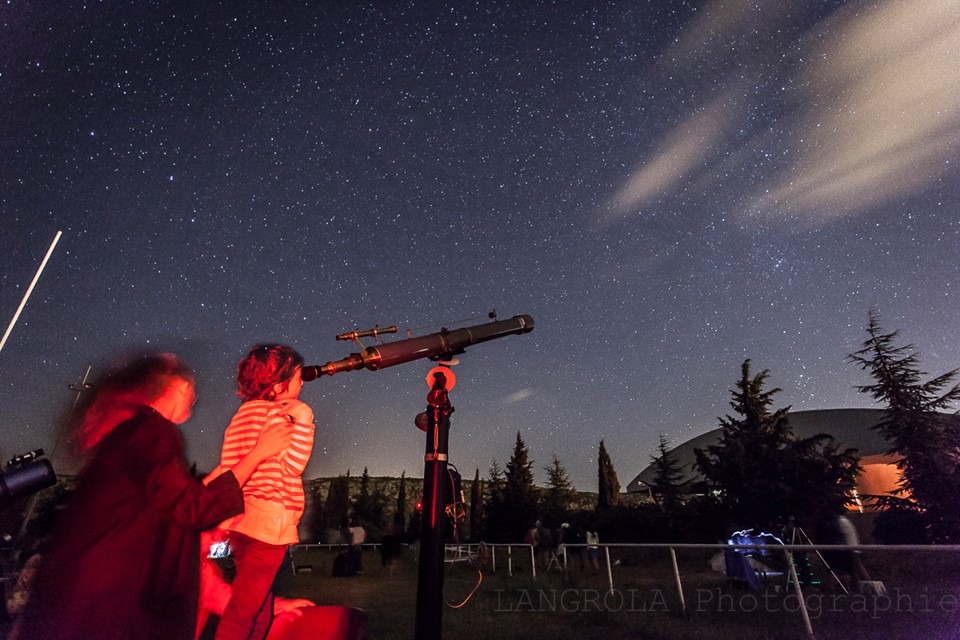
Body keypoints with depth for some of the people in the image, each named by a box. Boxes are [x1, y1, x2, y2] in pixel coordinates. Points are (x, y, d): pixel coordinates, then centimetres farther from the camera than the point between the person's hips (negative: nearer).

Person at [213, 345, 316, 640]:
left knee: (258, 612, 19)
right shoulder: (274, 412, -15)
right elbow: (293, 464, -19)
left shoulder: (246, 411, 12)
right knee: (242, 614, 0)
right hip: (269, 522, -9)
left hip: (245, 520, 9)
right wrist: (303, 420, -17)